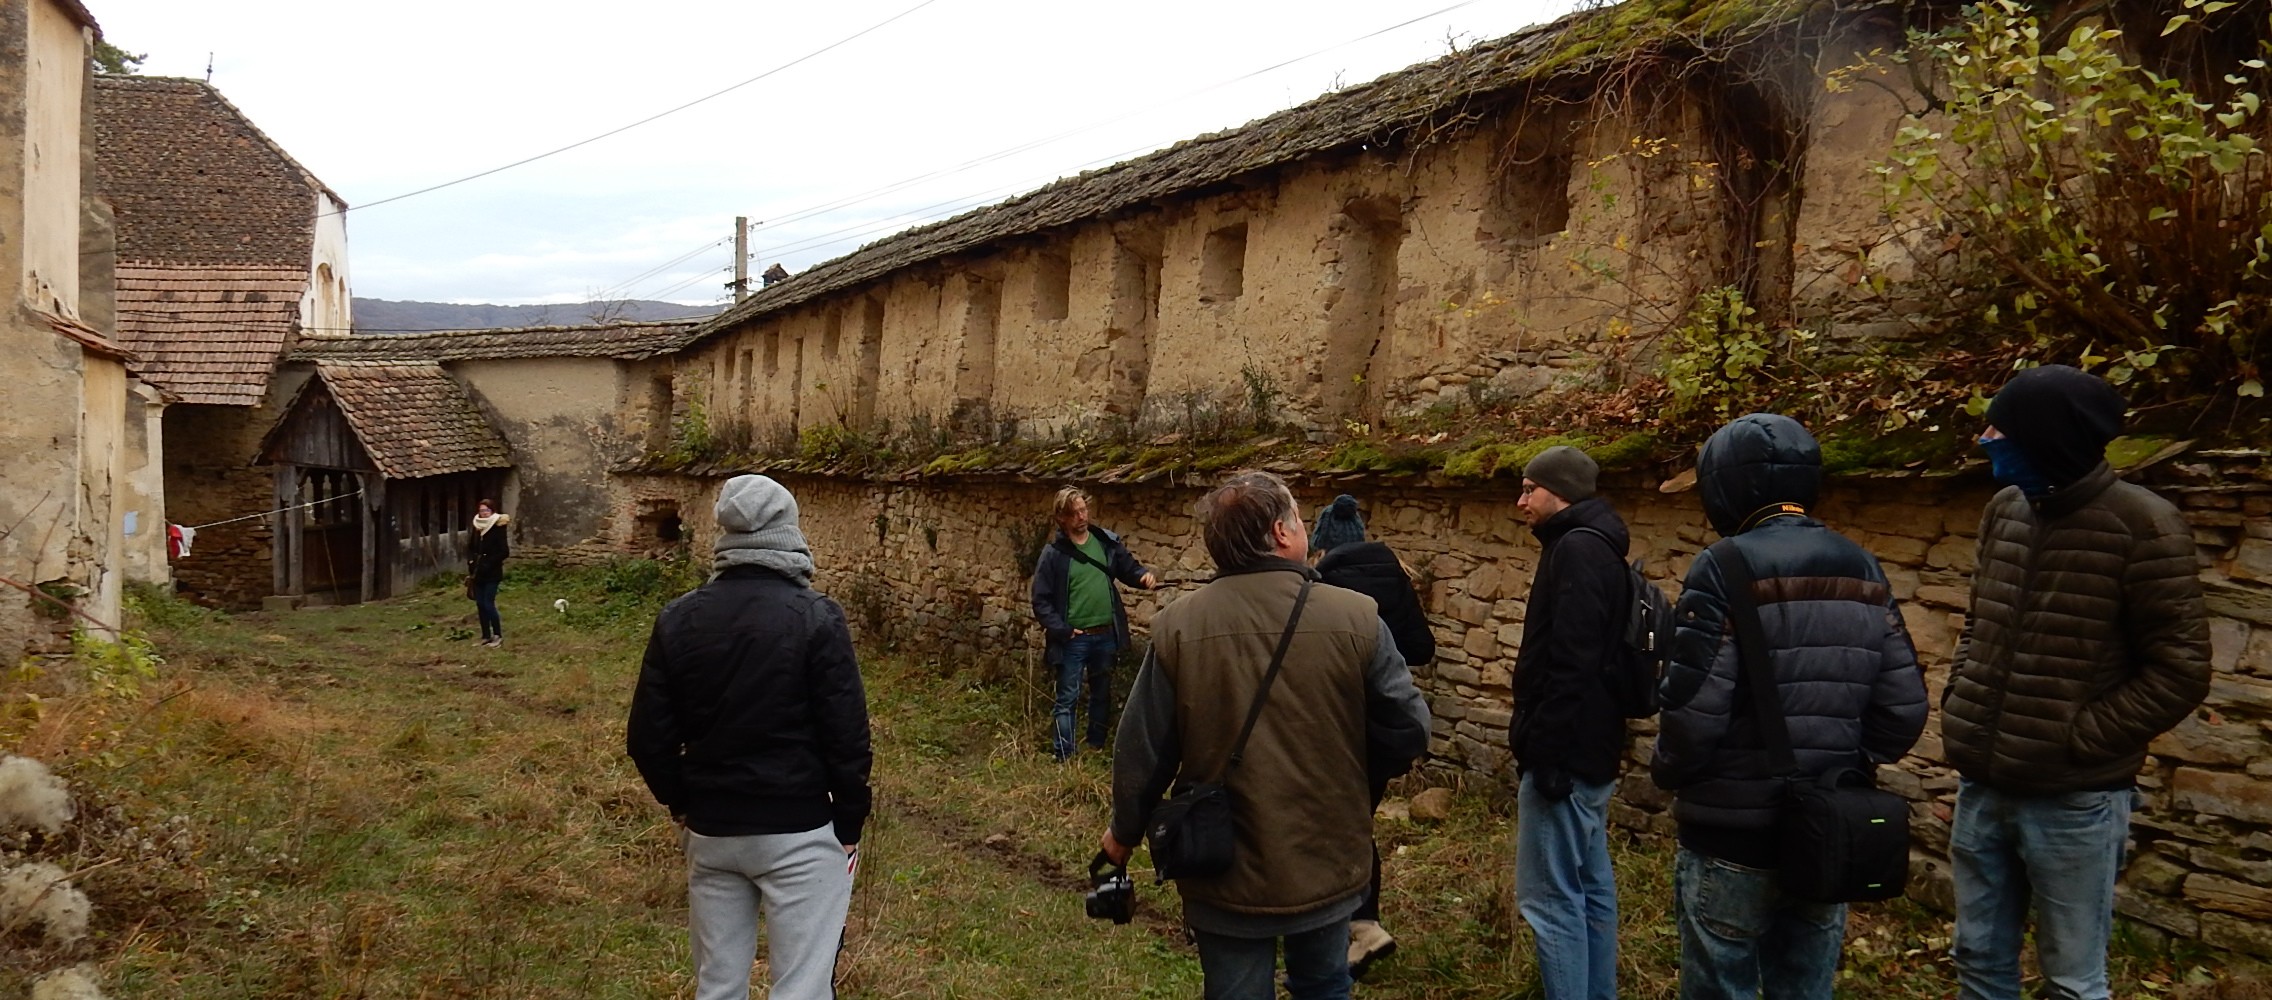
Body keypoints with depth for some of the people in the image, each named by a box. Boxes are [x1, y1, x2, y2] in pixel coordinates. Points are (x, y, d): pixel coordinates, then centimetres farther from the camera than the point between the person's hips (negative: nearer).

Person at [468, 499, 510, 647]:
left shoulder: (498, 528, -11)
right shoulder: (477, 528, 7)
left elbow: (504, 551, -15)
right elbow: (471, 548, 17)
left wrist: (488, 564, -18)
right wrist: (471, 560, -2)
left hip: (492, 573, -7)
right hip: (478, 573, 7)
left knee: (488, 604, -8)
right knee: (480, 604, 9)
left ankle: (498, 636, 4)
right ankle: (486, 636, 18)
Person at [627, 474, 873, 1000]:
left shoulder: (678, 618, 0)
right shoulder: (816, 617, -13)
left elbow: (648, 735, 3)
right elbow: (846, 734, -13)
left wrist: (682, 804, 17)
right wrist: (849, 824, -1)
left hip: (709, 831, 5)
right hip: (800, 832, -4)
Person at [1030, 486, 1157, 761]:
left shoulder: (1107, 542, 0)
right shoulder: (1054, 553, -9)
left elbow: (1128, 568, 11)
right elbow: (1041, 600, -8)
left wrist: (1144, 574, -11)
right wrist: (1061, 630, -15)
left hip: (1106, 635, 4)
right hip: (1074, 639, -4)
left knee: (1102, 695, 17)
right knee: (1067, 699, 1)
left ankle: (1097, 749, 32)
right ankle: (1063, 758, 7)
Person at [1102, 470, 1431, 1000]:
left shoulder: (1177, 626, -13)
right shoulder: (1356, 618, -15)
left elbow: (1143, 750, -6)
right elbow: (1408, 734, -8)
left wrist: (1124, 830, 12)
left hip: (1225, 871, 0)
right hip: (1326, 862, 1)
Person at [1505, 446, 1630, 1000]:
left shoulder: (1576, 549, -17)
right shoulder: (1595, 546, 16)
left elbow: (1570, 664, -24)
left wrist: (1547, 752, -23)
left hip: (1566, 751, -11)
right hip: (1590, 749, 11)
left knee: (1550, 897, -6)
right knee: (1591, 888, 15)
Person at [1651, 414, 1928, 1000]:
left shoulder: (1725, 569, -15)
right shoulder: (1863, 571, 5)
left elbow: (1694, 708, -20)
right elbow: (1904, 710, 2)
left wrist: (1668, 774, -2)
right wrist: (1845, 765, 17)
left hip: (1731, 840, -6)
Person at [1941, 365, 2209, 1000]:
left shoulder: (2142, 526, -13)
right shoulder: (2005, 511, 5)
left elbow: (2180, 670, -12)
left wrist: (2078, 742, -14)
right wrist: (1961, 705, 5)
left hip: (2074, 800, -6)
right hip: (1982, 786, 6)